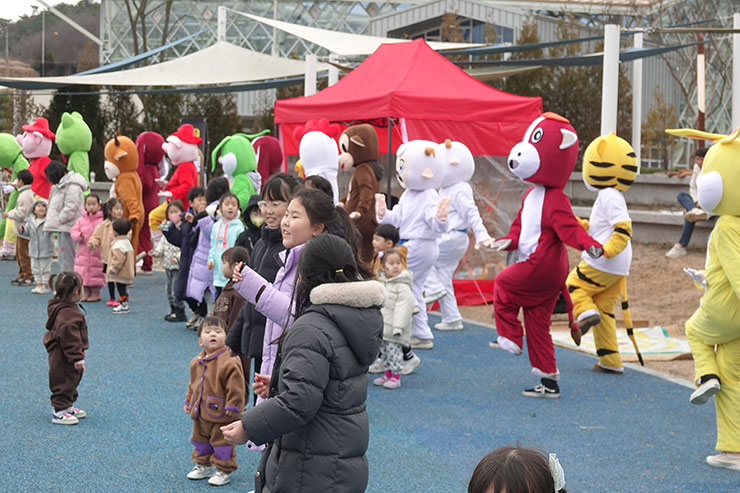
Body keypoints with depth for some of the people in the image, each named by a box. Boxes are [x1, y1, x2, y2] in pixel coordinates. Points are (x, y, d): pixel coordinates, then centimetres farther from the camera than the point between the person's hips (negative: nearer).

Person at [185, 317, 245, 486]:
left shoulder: (229, 363, -20)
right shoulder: (196, 363, 4)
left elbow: (235, 387, -19)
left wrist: (232, 406, -18)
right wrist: (189, 401, 19)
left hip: (220, 414, -7)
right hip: (200, 413, 7)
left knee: (221, 441, 4)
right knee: (200, 440, 20)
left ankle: (223, 471, 19)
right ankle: (203, 465, 39)